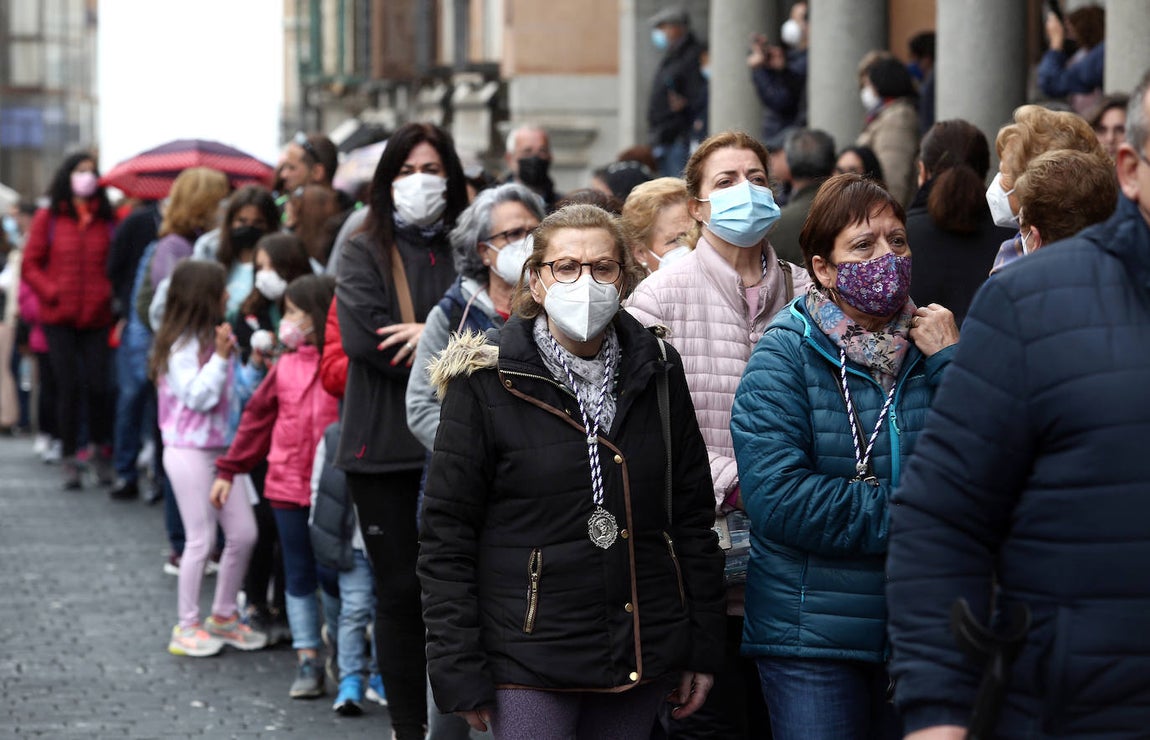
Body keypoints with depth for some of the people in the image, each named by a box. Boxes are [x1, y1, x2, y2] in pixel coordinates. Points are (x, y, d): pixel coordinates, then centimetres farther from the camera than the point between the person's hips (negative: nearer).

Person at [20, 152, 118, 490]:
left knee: (99, 385, -5)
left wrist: (108, 295, -5)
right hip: (59, 318, -1)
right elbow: (30, 265, 4)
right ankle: (70, 460, 6)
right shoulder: (48, 218, 3)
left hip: (96, 317, 1)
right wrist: (52, 293, -8)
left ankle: (102, 453, 13)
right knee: (68, 386, -2)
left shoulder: (107, 220, 7)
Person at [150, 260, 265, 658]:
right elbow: (197, 397, -22)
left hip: (220, 449, 8)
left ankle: (223, 616, 19)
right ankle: (187, 627, 7)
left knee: (243, 533, 6)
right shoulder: (182, 347, -14)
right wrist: (220, 357, -21)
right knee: (201, 539, -3)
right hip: (188, 451, -8)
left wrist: (231, 354, 6)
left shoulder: (215, 338, 11)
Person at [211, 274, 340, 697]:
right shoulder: (286, 365, 6)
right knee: (299, 577, 8)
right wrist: (229, 469, 14)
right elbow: (258, 416, 13)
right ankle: (308, 662, 15)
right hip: (289, 485, 5)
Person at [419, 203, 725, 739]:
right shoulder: (486, 383, -5)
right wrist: (459, 673, -9)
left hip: (642, 653, 4)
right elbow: (446, 538, -4)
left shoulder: (658, 374, 7)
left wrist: (701, 649, 8)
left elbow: (693, 519, 12)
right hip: (529, 659, -4)